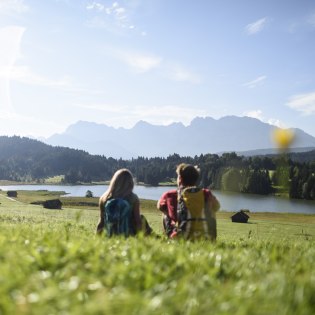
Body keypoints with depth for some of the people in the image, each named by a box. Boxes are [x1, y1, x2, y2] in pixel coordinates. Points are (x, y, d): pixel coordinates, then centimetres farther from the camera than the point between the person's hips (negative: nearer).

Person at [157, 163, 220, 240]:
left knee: (165, 213, 25)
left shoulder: (169, 195, -6)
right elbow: (216, 207, 13)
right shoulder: (206, 194, -6)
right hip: (202, 238, 0)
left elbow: (160, 206, 17)